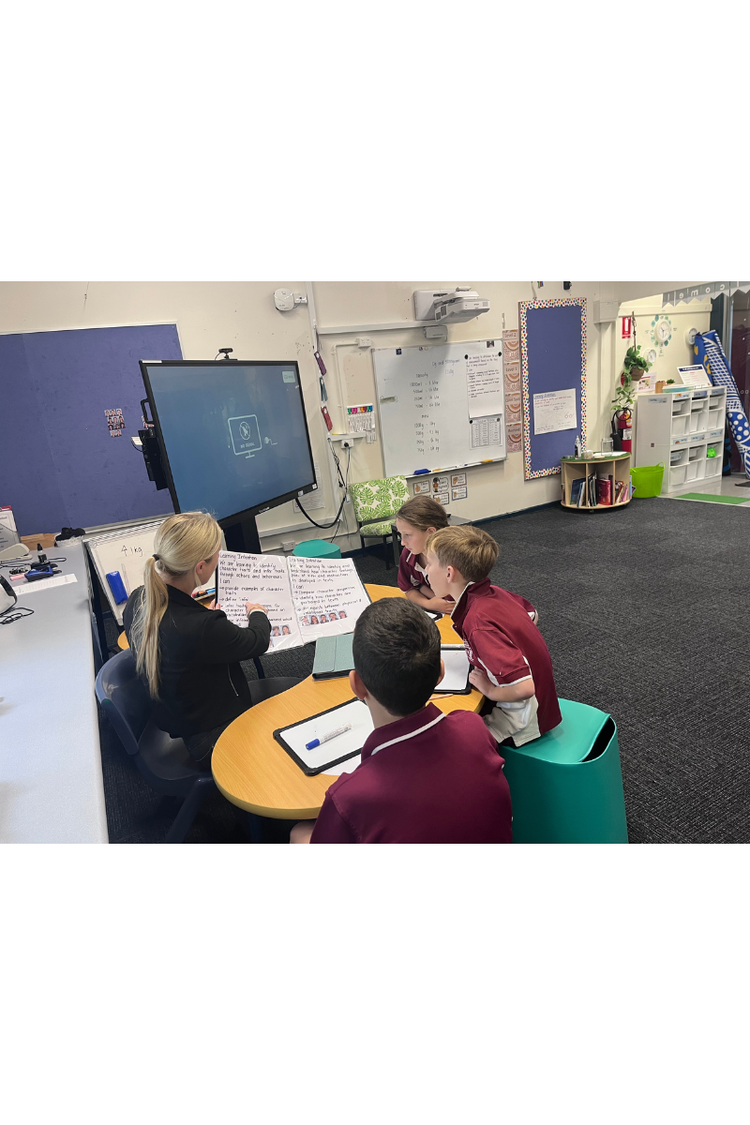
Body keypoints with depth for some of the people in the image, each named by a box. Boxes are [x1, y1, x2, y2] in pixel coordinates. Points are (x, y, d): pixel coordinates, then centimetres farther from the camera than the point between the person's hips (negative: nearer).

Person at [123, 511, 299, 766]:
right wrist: (257, 613, 4)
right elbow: (259, 642, -17)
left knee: (288, 684, 20)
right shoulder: (203, 627, -38)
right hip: (216, 739, -8)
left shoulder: (138, 601, -14)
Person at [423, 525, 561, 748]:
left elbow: (523, 687, -37)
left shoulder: (479, 623, -31)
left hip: (522, 720, -8)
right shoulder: (494, 592, -6)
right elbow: (532, 615, 15)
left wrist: (490, 690, -18)